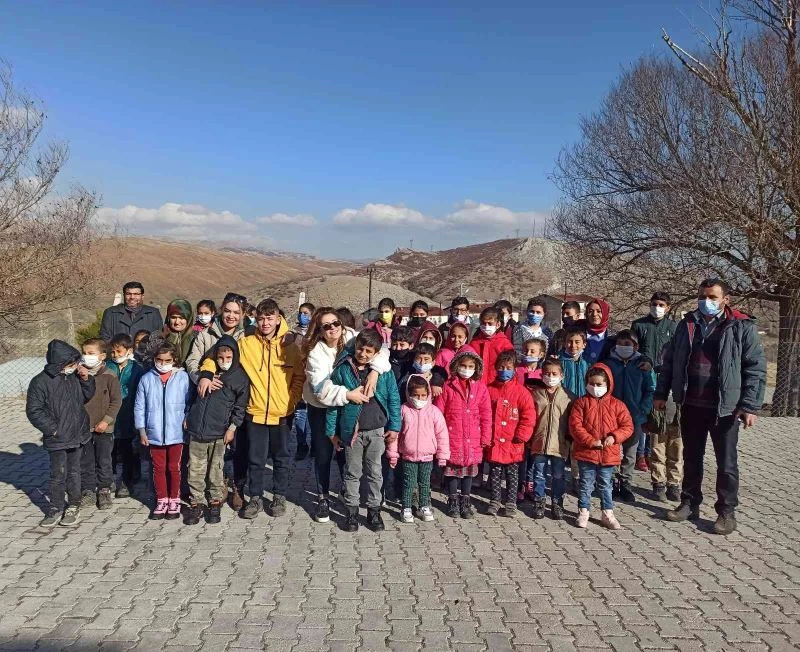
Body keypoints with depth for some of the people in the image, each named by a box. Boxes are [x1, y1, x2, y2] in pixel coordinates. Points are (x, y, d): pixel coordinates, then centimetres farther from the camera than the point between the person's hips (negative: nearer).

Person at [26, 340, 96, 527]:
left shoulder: (74, 377, 1)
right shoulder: (40, 382, -12)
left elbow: (87, 396, 16)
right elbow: (34, 411, -10)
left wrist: (86, 379, -2)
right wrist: (53, 429, -12)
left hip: (78, 435, 4)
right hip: (57, 439, -4)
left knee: (74, 472, 14)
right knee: (58, 474, 3)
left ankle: (74, 506, 26)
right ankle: (55, 508, 20)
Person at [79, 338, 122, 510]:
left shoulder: (109, 376, -9)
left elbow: (116, 401, -8)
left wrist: (106, 420, -13)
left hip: (103, 428, -4)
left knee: (104, 462, 6)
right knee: (85, 462, 11)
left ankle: (104, 491, 18)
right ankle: (88, 491, 22)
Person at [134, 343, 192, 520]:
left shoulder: (183, 377, -5)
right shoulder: (146, 379, 0)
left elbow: (189, 404, 0)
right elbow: (139, 407, 4)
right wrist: (142, 431, 3)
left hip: (176, 433, -2)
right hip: (154, 434, 2)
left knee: (174, 468, 10)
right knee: (158, 468, 12)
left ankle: (174, 501, 23)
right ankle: (162, 500, 25)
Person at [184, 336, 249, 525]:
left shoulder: (240, 378, -2)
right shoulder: (208, 372, 8)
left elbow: (240, 406, 1)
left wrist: (232, 427, -5)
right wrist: (187, 417, 16)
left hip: (219, 431, -3)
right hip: (197, 428, 3)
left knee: (216, 468, 6)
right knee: (196, 468, 5)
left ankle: (215, 502, 18)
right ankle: (196, 502, 15)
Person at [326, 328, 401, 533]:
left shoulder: (384, 370, -2)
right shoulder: (342, 369, -4)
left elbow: (393, 398, 3)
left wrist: (394, 426, 0)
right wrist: (332, 431, 1)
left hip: (377, 430, 1)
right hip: (351, 430, 0)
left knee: (375, 472, 11)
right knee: (352, 473, 10)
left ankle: (374, 510, 24)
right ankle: (351, 511, 23)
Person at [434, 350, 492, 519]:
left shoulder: (481, 387, 2)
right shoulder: (447, 386, -4)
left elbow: (486, 414, 4)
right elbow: (438, 412, -3)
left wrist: (485, 436, 2)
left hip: (472, 439, 2)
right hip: (452, 437, -2)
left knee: (470, 468, 11)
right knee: (452, 468, 7)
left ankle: (465, 501, 25)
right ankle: (453, 501, 22)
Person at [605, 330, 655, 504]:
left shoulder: (642, 365, 1)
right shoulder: (609, 363, -1)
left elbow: (650, 390, 0)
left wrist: (642, 411, -11)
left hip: (635, 418, 1)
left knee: (630, 454, 12)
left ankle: (625, 485, 23)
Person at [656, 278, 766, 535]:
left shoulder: (742, 327, -6)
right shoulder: (687, 324, 7)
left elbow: (756, 368, -8)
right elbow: (669, 360, 12)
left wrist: (750, 406, -14)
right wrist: (661, 393, 9)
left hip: (725, 408, -4)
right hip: (691, 405, 4)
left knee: (726, 463, 6)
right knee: (691, 458, 15)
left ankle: (726, 512, 19)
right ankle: (689, 504, 28)